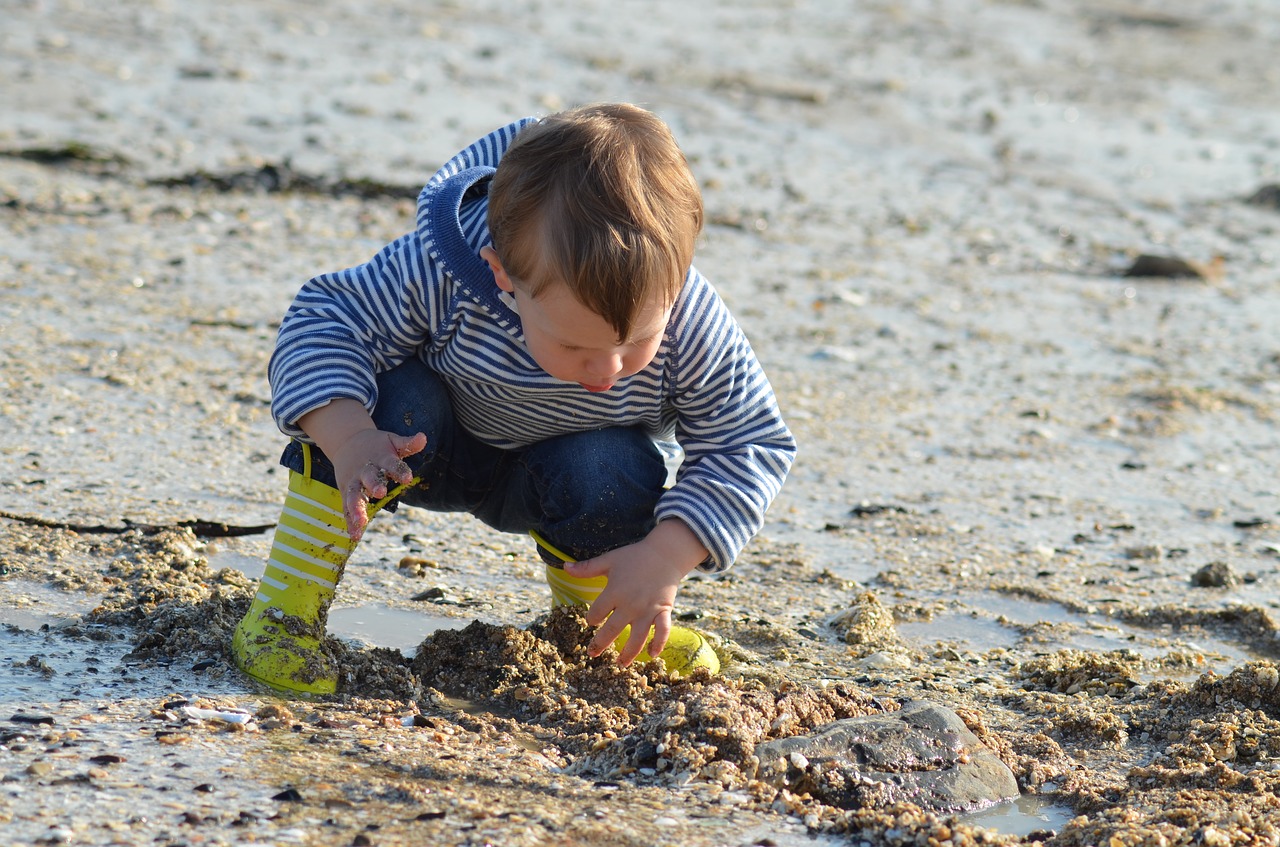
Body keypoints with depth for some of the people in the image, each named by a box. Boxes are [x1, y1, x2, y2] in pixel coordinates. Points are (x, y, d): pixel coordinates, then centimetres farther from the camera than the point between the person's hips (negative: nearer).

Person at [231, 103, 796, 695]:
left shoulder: (694, 331, -33)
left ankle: (589, 617, 3)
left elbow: (752, 447, -22)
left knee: (614, 475, -31)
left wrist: (666, 558, -35)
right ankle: (285, 608, -20)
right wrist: (349, 438, -47)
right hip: (436, 450, -1)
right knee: (397, 400, -33)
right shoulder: (441, 271, -39)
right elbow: (323, 320, -28)